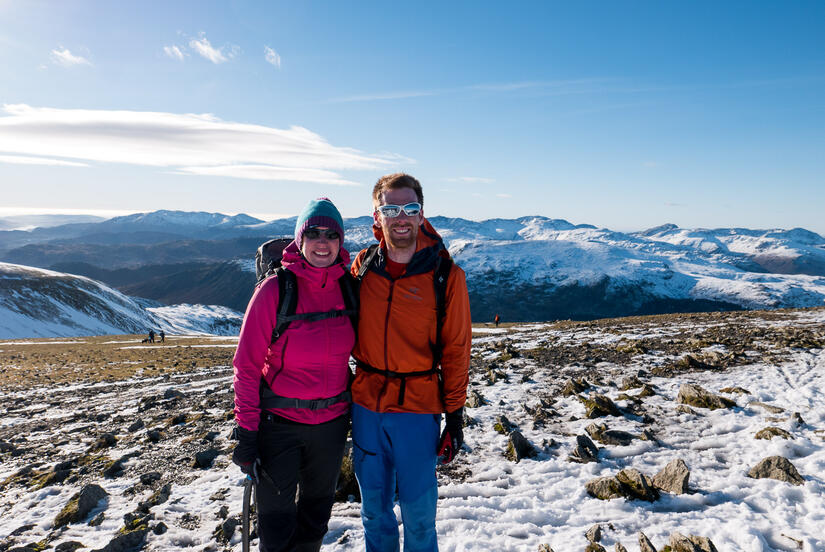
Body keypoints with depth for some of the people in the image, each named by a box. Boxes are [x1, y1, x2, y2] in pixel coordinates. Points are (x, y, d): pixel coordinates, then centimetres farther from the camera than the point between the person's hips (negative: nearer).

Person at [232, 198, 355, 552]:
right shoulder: (275, 290, -15)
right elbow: (247, 366, -12)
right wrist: (246, 431, -12)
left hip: (332, 421, 4)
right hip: (279, 423, -4)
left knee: (317, 509, 23)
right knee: (276, 517, 8)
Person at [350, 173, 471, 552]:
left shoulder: (445, 276, -9)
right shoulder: (363, 266, 0)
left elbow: (455, 351, -5)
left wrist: (455, 415, -4)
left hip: (417, 410, -3)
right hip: (366, 403, 3)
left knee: (418, 512, 10)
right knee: (374, 508, 19)